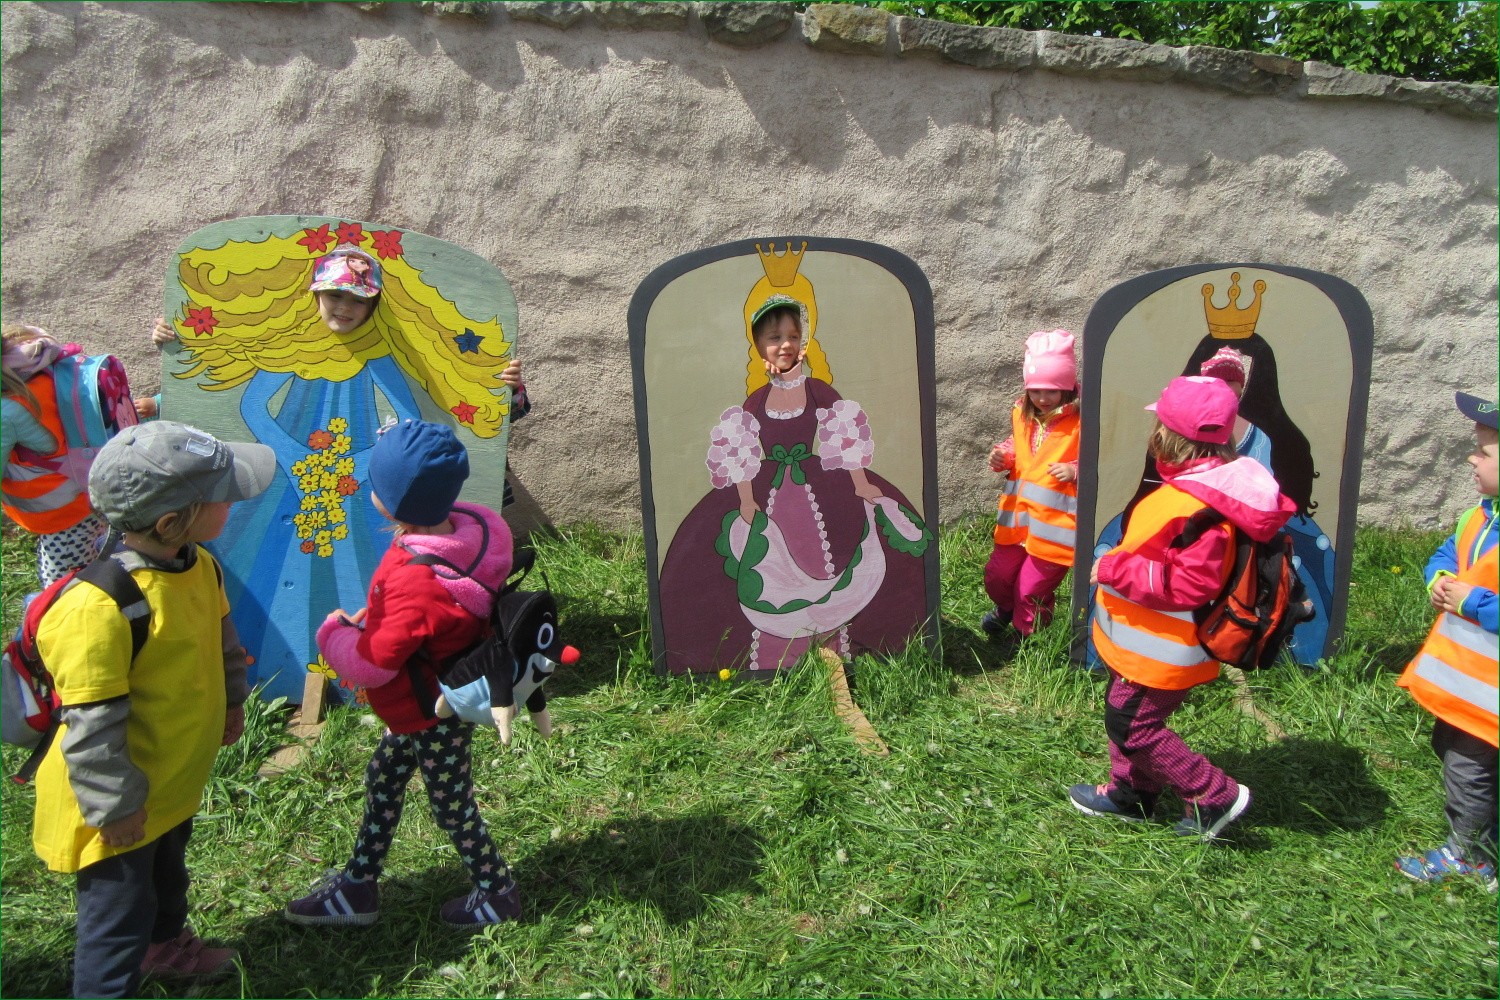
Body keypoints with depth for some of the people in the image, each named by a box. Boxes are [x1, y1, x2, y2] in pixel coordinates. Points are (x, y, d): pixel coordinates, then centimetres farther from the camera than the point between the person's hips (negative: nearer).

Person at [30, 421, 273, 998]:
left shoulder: (197, 565, -9)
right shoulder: (97, 608, -37)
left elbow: (220, 637, 10)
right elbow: (92, 724, -29)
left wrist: (232, 700, 19)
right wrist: (114, 807, -21)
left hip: (177, 779, 9)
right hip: (124, 804, -9)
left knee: (167, 873, 33)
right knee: (119, 912, 9)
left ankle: (165, 944, 59)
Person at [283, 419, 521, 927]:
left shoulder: (417, 583, -39)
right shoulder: (459, 529, -12)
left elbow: (372, 665, -27)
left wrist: (333, 632, -10)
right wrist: (365, 621, 1)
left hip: (436, 716, -9)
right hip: (423, 706, 9)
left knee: (452, 807, 13)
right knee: (382, 780, 24)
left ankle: (497, 893, 36)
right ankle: (358, 885, 43)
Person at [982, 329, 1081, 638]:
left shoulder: (1081, 422, -16)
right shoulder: (1022, 414, 4)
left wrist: (1075, 471, -26)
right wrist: (1003, 456, 2)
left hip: (1054, 522, -6)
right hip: (1018, 514, 6)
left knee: (1033, 589, 5)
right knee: (997, 576, 17)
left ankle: (1029, 635, 32)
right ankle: (1005, 607, 51)